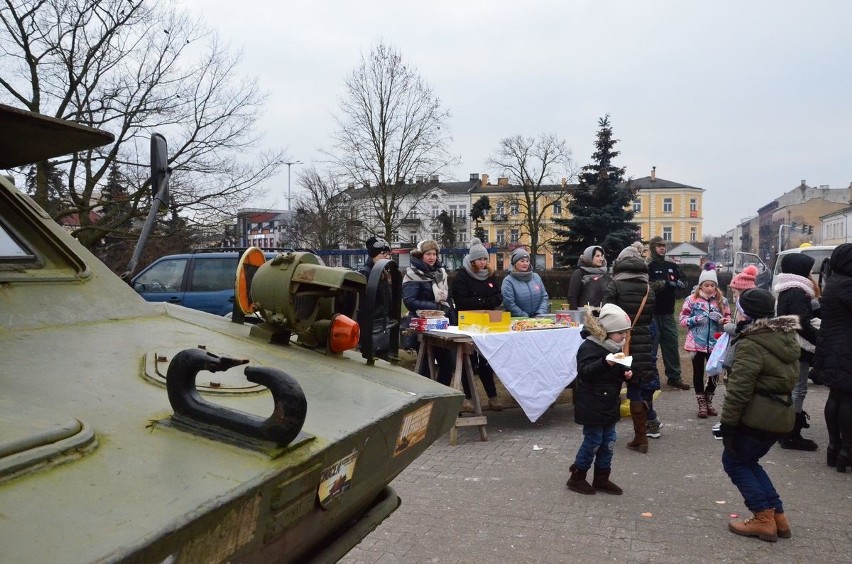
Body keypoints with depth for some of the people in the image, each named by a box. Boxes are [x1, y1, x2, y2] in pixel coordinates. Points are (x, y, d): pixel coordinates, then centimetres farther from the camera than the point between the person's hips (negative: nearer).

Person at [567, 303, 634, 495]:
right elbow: (585, 372, -29)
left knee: (608, 441, 13)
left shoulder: (614, 347, 10)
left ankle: (601, 479, 25)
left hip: (609, 405, 9)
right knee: (593, 442, -1)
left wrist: (625, 373, 2)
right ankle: (576, 478, 15)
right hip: (592, 406, -9)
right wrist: (605, 362, -41)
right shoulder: (589, 347, -18)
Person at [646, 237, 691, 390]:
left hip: (668, 312, 6)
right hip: (652, 313, -6)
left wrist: (677, 283, -7)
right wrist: (665, 283, -22)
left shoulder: (672, 266, 12)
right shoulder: (648, 266, -6)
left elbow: (684, 281, 13)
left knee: (672, 345, 11)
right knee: (651, 346, 0)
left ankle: (674, 377, 21)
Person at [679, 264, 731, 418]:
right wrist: (696, 319, -21)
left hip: (715, 344, 2)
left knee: (714, 372, 9)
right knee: (698, 373, 8)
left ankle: (709, 402, 30)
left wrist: (722, 320, -11)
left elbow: (728, 319, 11)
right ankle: (701, 404, 21)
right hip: (697, 343, -2)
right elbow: (682, 320, -4)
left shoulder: (721, 300, 2)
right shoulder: (692, 299, -6)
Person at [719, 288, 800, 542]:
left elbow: (738, 390, -20)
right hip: (781, 414, 9)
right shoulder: (787, 337, 9)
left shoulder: (751, 344, -19)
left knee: (733, 461, 9)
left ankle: (764, 519, 6)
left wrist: (728, 423, -15)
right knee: (748, 460, 21)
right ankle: (778, 517, 20)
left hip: (757, 416, -9)